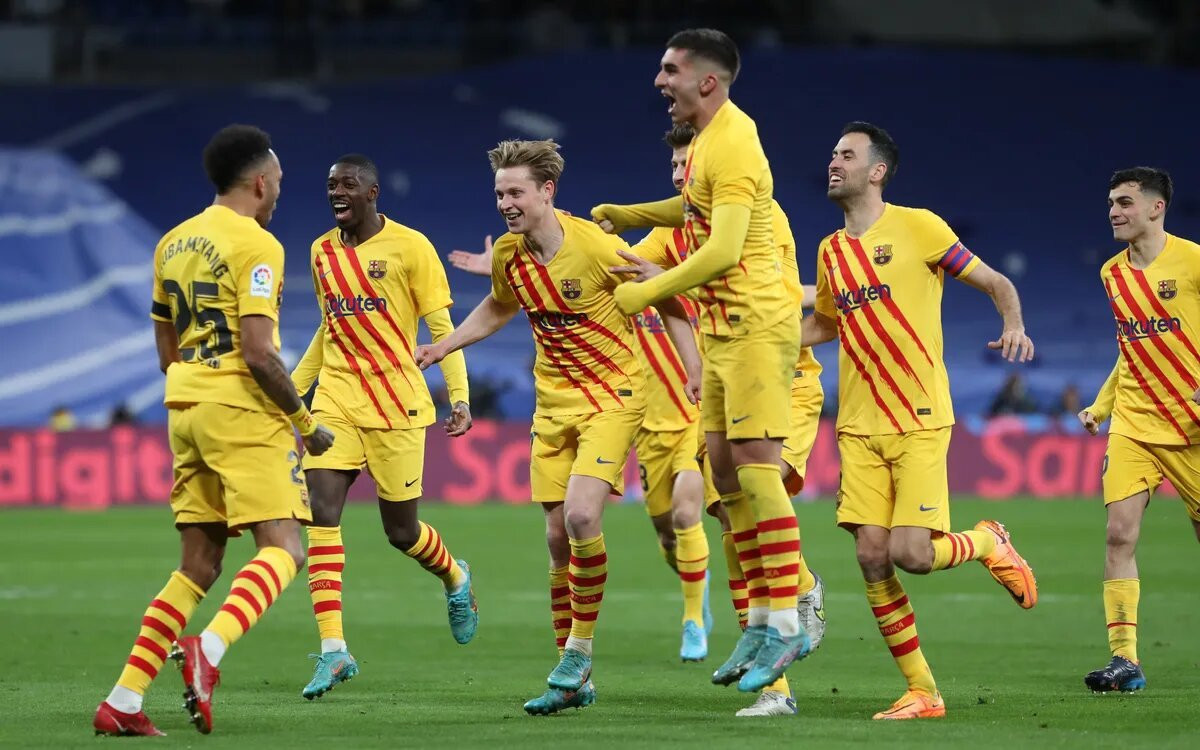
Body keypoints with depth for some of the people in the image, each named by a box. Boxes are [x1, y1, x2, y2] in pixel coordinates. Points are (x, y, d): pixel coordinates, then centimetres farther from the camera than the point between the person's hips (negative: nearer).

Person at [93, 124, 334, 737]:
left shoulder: (173, 243, 15)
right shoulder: (256, 245, -9)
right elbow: (258, 353, -17)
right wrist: (305, 422, -7)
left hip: (185, 409, 8)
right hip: (244, 410, -8)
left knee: (198, 566, 11)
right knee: (282, 549, -8)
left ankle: (123, 702, 2)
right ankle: (210, 648, -33)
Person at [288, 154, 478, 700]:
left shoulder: (409, 246, -6)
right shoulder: (322, 251, 9)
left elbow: (442, 327, -4)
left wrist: (459, 397, -13)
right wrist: (291, 388, 21)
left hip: (396, 403, -4)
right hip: (335, 402, 4)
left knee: (401, 530, 3)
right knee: (322, 512, -13)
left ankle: (455, 577, 39)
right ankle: (333, 650, -14)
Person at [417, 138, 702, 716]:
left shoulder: (596, 246, -19)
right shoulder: (508, 255, -1)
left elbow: (665, 300, -9)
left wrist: (695, 371, -15)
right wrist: (443, 347, 15)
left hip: (612, 396, -6)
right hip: (553, 402, 6)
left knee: (580, 515, -23)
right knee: (557, 535, 4)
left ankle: (579, 652, -5)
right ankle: (574, 680, 13)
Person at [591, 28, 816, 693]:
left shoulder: (732, 147, -18)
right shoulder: (707, 139, 13)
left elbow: (722, 249, -25)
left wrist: (646, 292, -18)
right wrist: (625, 216, 21)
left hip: (754, 325, -10)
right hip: (723, 330, 10)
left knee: (755, 464, -12)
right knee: (725, 468, 9)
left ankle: (786, 625, -9)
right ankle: (763, 620, 14)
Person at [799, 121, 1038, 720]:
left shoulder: (916, 227, -4)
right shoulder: (831, 251, 13)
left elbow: (996, 284, -1)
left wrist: (1014, 327, -22)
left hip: (919, 423, -5)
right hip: (859, 426, 5)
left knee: (910, 553, -16)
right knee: (871, 557, -5)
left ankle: (989, 543, 18)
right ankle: (922, 693, 6)